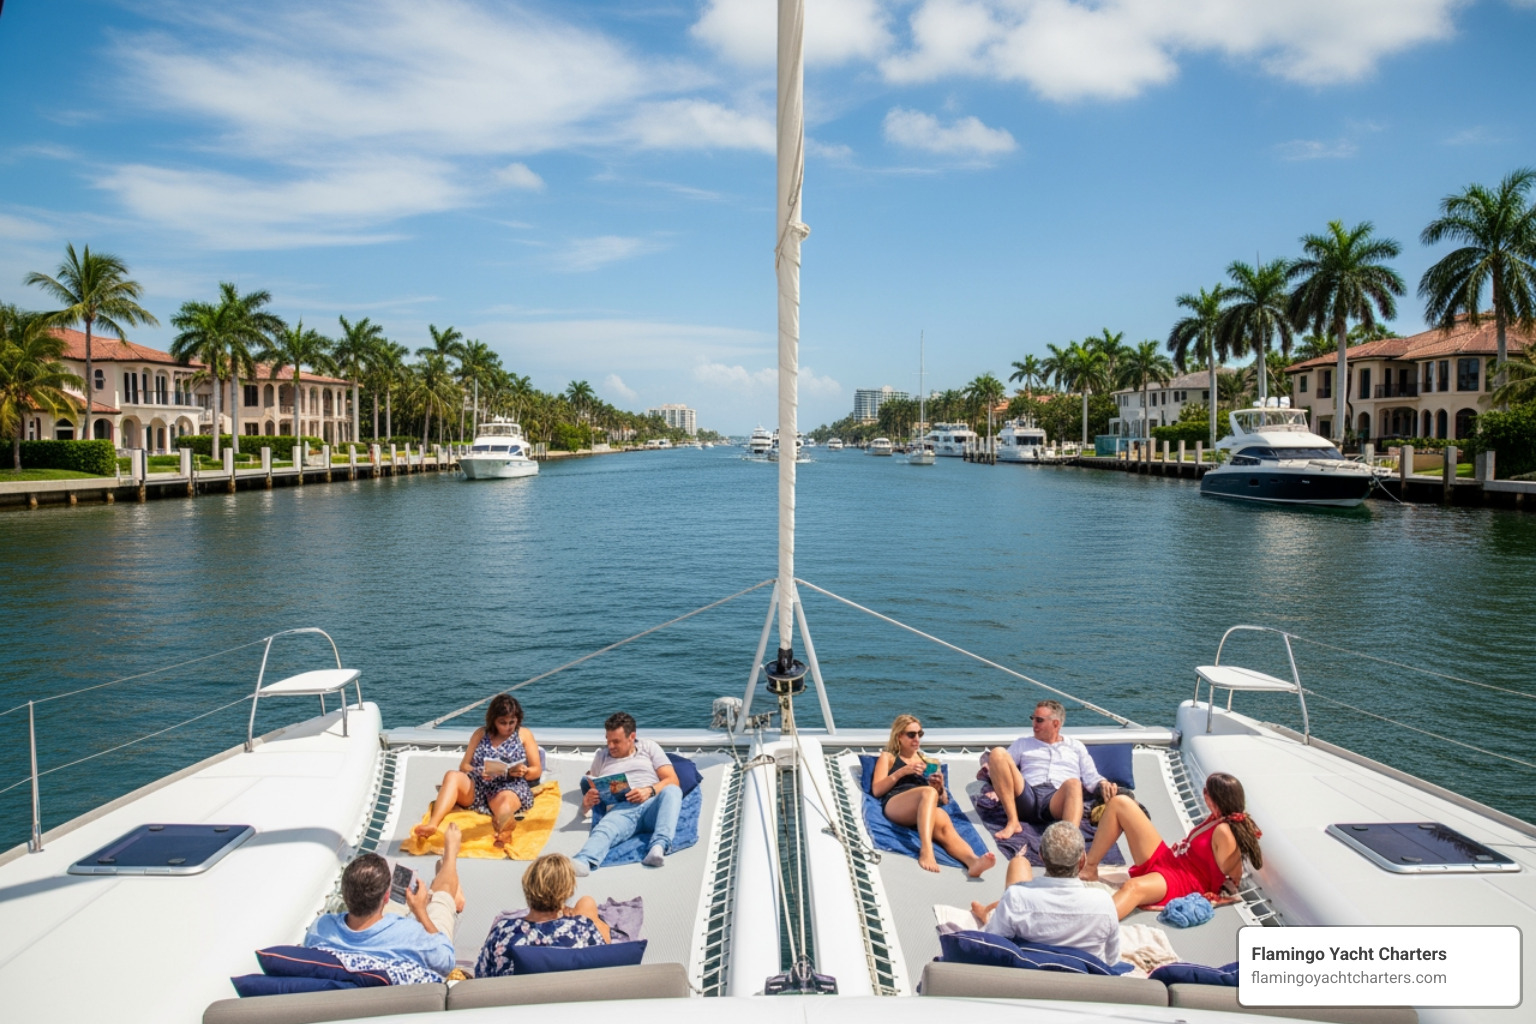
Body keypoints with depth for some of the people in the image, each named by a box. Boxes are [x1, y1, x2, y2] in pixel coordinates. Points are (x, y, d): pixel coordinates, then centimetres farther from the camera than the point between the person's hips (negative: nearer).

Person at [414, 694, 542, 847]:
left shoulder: (524, 735, 14)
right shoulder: (480, 734, 21)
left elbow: (537, 770, 11)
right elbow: (464, 766, 15)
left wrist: (523, 772, -12)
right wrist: (479, 772, -8)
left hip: (511, 788, -2)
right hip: (478, 787, 2)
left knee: (504, 800, -39)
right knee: (452, 776, -29)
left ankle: (504, 828, -71)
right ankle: (432, 824, -50)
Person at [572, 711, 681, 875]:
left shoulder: (649, 747, 22)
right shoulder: (601, 756, 27)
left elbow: (672, 780, 10)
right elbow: (591, 791, 26)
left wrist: (649, 791, -11)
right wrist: (587, 801, 0)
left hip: (651, 806, 0)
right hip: (620, 809, 0)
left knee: (672, 791, -34)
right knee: (604, 829, -35)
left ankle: (660, 846, -52)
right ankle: (582, 862, -66)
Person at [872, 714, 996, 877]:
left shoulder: (928, 761, 34)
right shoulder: (888, 757, 24)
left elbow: (944, 801, 30)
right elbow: (876, 790, 9)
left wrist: (939, 787, 7)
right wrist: (901, 772, -3)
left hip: (925, 812, 3)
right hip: (895, 805, -3)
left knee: (944, 824, -37)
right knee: (928, 792, -39)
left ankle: (973, 861, -67)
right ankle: (926, 851, -57)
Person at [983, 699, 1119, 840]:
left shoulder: (1076, 746, 29)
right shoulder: (1023, 743, 31)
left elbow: (1091, 778, 19)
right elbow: (1002, 768, 22)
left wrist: (1104, 784, -3)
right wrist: (988, 767, 0)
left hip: (1058, 801, -1)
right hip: (1027, 799, 1)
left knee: (1073, 783, -37)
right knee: (998, 753, -21)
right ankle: (1013, 822, -27)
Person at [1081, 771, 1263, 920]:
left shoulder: (1223, 832, -21)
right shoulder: (1217, 818, 4)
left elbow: (1232, 878, -15)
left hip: (1180, 882, -10)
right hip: (1164, 859, 10)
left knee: (1133, 887, -45)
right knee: (1121, 803, 3)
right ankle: (1089, 869, 5)